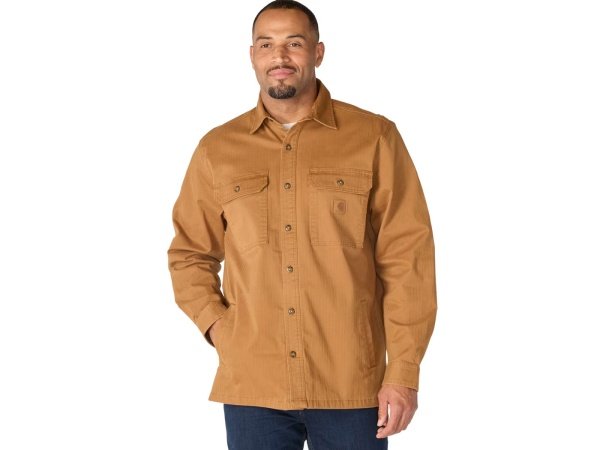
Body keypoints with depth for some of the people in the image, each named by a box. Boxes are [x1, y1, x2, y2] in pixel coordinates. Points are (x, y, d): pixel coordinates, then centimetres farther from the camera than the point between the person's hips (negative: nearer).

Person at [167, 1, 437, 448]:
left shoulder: (374, 138, 0)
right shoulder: (217, 149, 7)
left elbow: (407, 258, -2)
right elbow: (189, 254, 16)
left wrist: (404, 372, -7)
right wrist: (217, 327, 0)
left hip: (351, 385, -1)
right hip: (251, 387, 2)